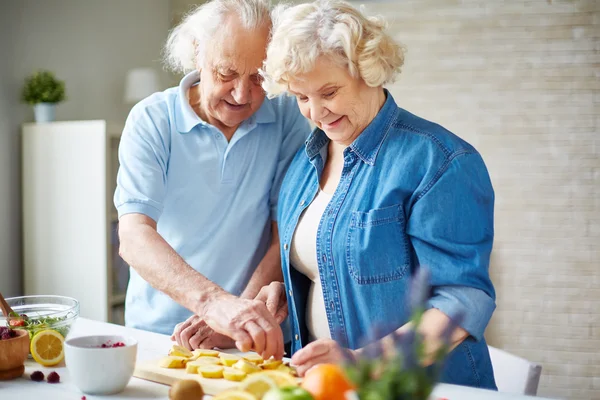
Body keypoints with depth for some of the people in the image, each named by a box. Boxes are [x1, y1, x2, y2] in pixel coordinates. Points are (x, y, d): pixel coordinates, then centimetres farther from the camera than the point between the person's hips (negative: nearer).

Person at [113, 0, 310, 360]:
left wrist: (238, 317, -17)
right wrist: (213, 302, -31)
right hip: (156, 334, 1)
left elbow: (287, 238, -4)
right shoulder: (152, 119, -4)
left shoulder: (288, 118, -2)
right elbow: (134, 236, -16)